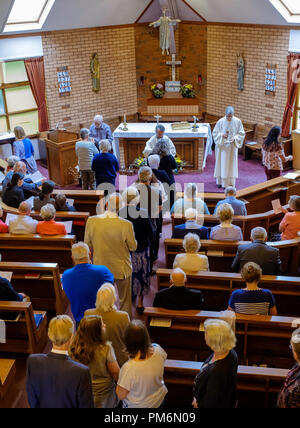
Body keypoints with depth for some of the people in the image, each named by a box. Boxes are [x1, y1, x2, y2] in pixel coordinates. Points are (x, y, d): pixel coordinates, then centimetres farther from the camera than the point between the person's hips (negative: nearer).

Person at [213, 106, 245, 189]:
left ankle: (230, 183, 13)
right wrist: (222, 135, -19)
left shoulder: (238, 121, -6)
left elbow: (241, 133, -1)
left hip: (232, 147, 0)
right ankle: (220, 181, 18)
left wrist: (234, 139, -18)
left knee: (231, 163, 5)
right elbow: (215, 132, 0)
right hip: (222, 146, 0)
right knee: (221, 163, 5)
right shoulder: (220, 121, -7)